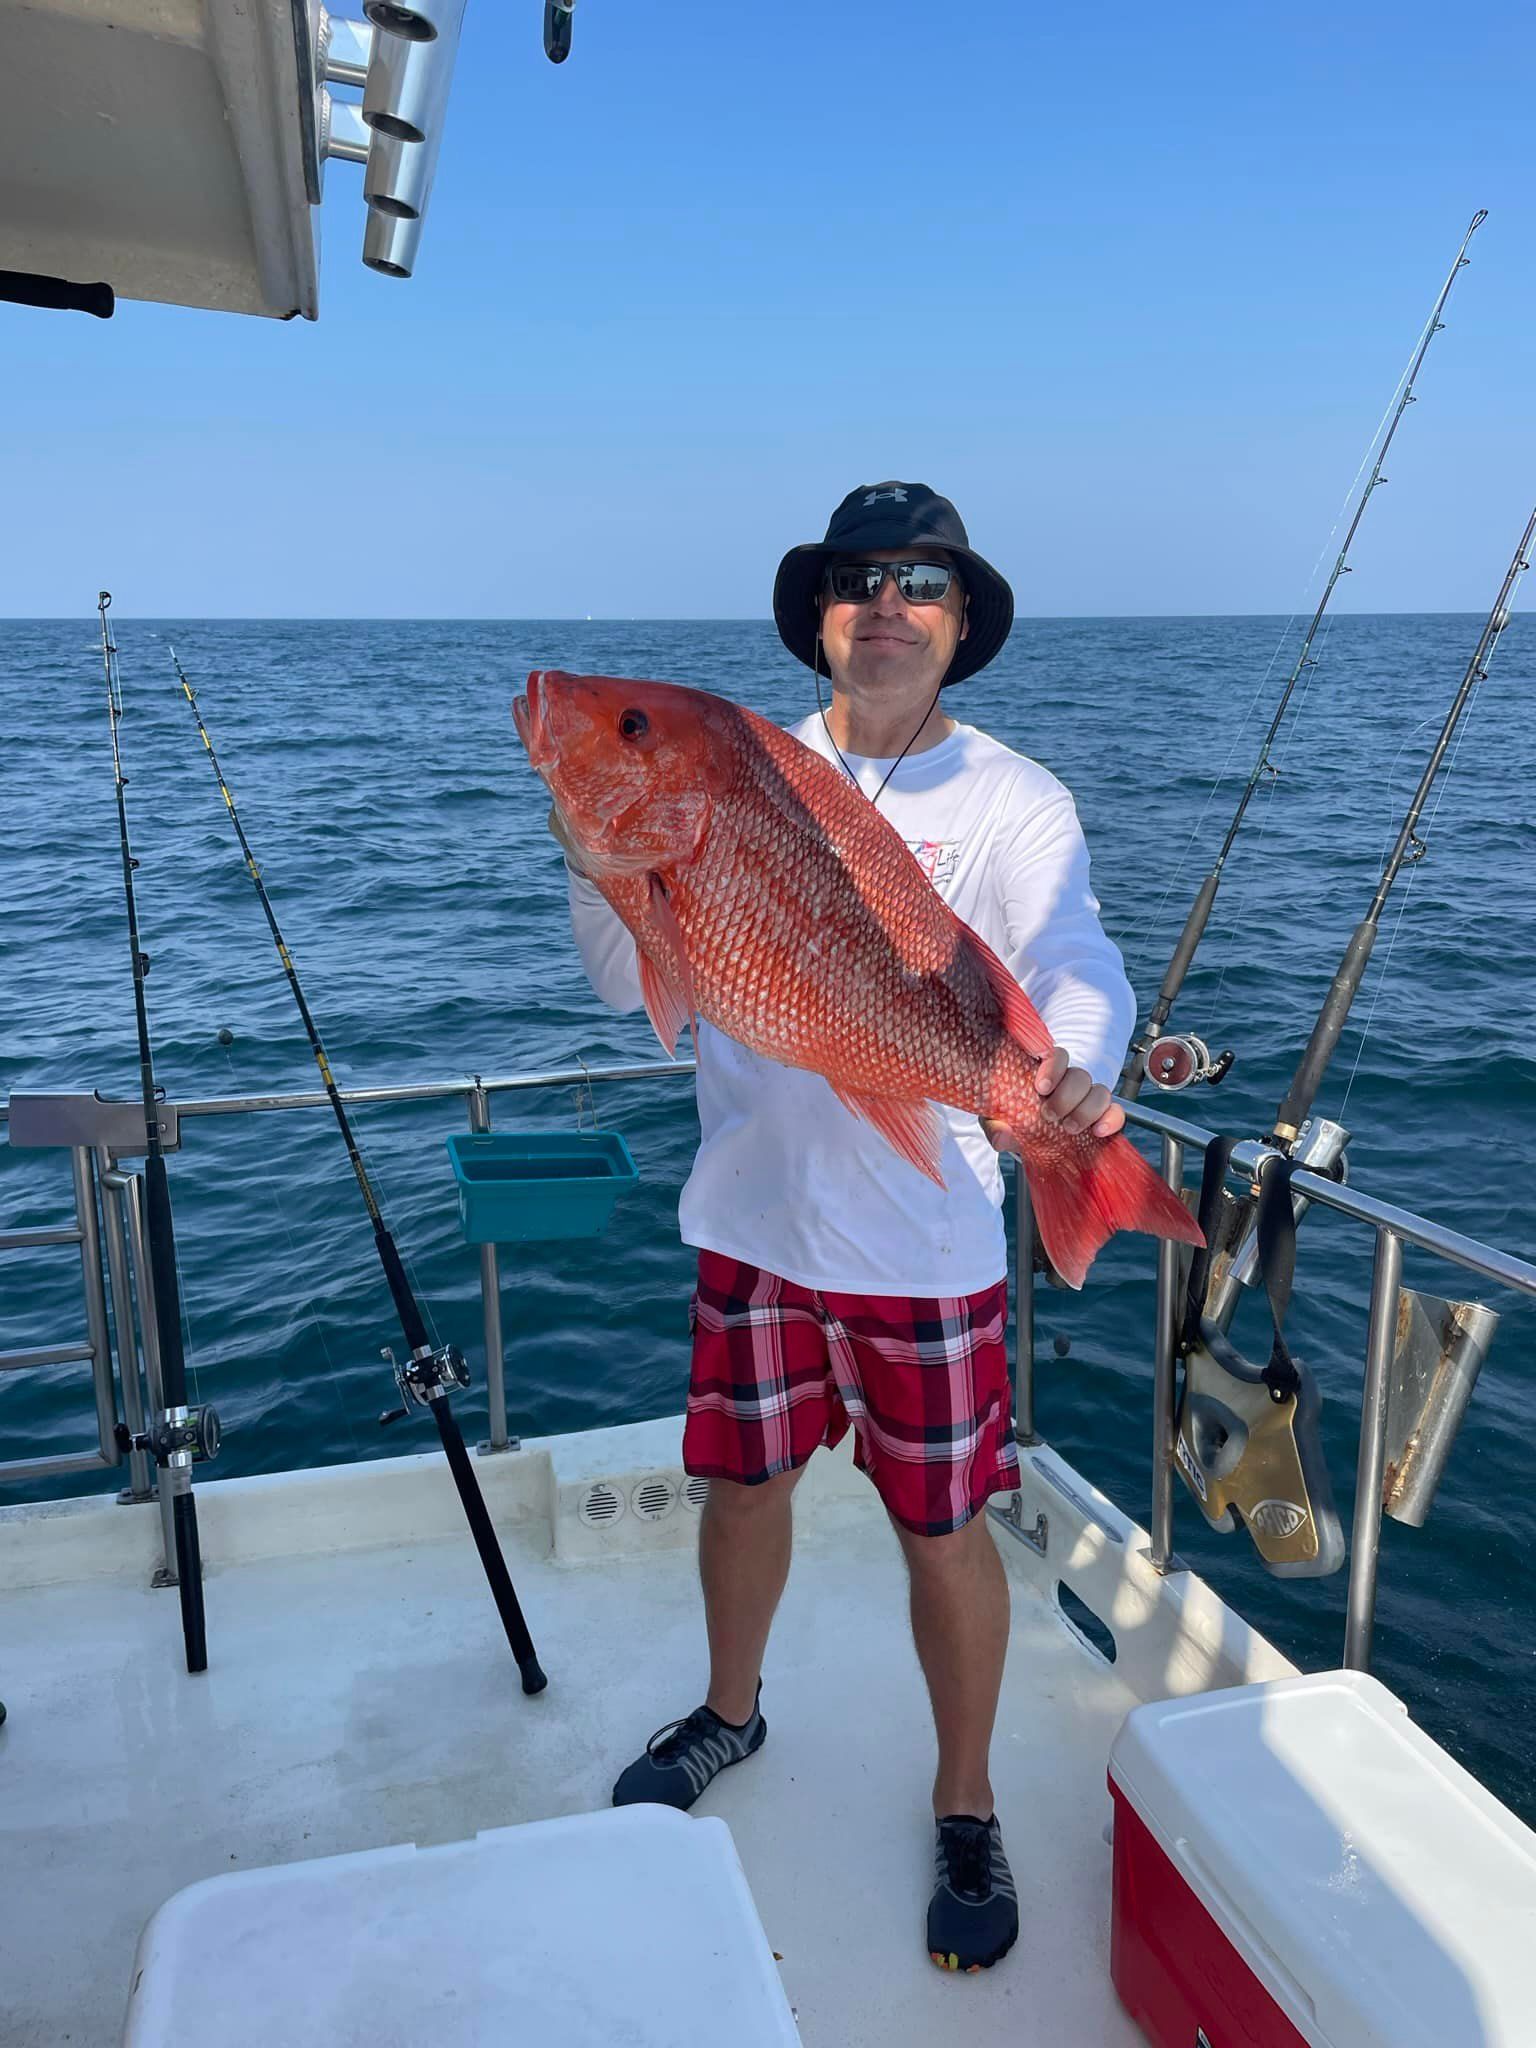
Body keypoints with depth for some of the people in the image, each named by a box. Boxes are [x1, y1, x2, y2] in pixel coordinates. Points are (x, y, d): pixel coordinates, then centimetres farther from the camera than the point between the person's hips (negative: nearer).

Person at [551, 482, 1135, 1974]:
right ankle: (732, 1714, 48)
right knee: (743, 1478, 20)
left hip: (923, 1241, -3)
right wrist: (595, 858, -18)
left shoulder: (1010, 802, -5)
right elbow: (635, 980, 1)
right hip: (752, 1217, 4)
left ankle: (965, 1810, 33)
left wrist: (1076, 1071, -43)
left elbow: (1074, 967, -20)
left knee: (942, 1528, 8)